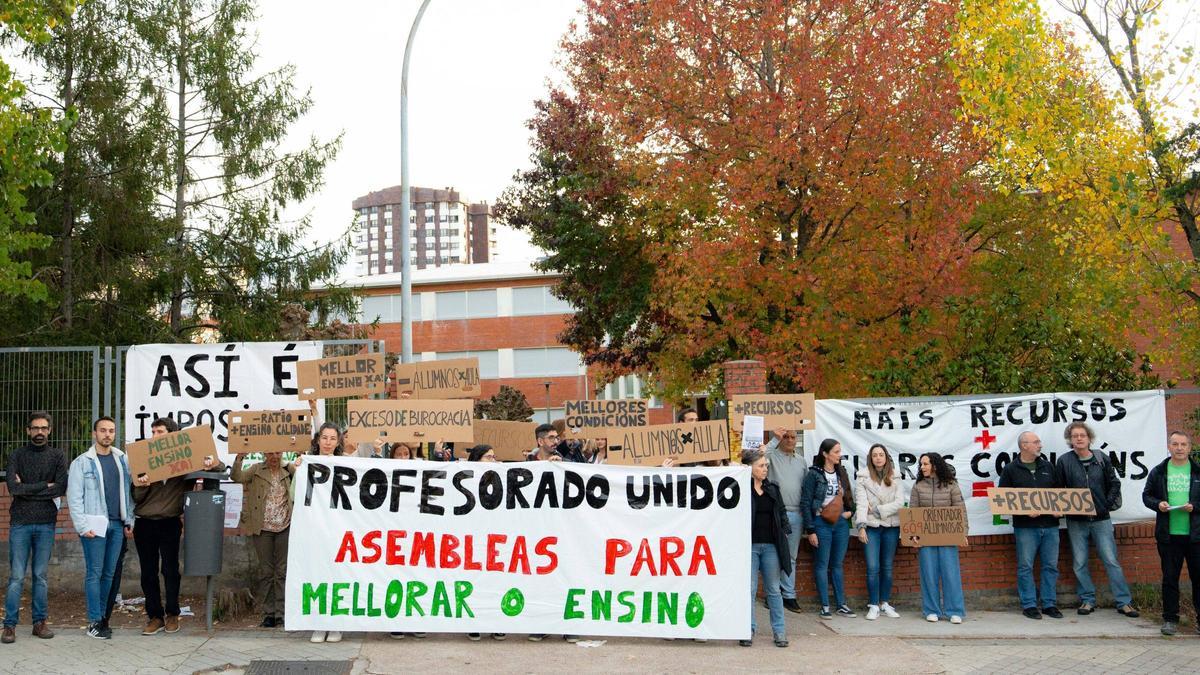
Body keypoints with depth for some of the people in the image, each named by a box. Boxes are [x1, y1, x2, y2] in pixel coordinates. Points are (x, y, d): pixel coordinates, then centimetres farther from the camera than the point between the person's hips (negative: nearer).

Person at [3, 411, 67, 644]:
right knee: (16, 577, -2)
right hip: (20, 523, -1)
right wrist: (44, 486, -8)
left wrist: (27, 489, -8)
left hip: (46, 523, 1)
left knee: (40, 576, 7)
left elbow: (61, 488, -8)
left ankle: (40, 622, 14)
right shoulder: (17, 455, 4)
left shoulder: (58, 456, 6)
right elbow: (13, 488, -10)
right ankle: (10, 625, 4)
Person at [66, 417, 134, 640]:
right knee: (95, 572, -3)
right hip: (94, 525, -4)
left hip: (117, 524, 4)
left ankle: (100, 615, 17)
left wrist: (129, 520, 6)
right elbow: (74, 497, -4)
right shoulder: (82, 462, 0)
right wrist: (82, 526, -10)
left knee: (109, 573, 8)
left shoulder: (122, 459, 12)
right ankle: (94, 622, 1)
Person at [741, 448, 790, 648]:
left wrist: (783, 532, 6)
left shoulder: (772, 488, 12)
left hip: (771, 545, 4)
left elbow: (782, 512, 18)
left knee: (773, 590, 9)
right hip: (749, 545, -4)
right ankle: (749, 630, 11)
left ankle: (779, 631, 15)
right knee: (749, 589, 1)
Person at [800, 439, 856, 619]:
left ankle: (841, 605, 16)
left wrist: (850, 511, 2)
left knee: (837, 565, 11)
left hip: (841, 523, 5)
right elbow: (805, 503, -9)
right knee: (822, 565, 1)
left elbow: (849, 496, 22)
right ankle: (825, 606, 7)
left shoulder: (841, 472, 10)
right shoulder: (813, 474, -8)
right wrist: (810, 530, -11)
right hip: (821, 523, -5)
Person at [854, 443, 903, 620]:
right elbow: (861, 503, -7)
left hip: (891, 527, 3)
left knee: (887, 567, 9)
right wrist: (861, 526, -16)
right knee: (873, 568, -6)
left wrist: (878, 510, -11)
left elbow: (900, 502, -2)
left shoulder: (894, 478, 7)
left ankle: (885, 603, 19)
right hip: (871, 527, -2)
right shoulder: (863, 478, 0)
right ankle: (873, 606, 2)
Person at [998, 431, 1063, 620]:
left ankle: (1050, 604, 14)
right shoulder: (1010, 469, 1)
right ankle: (1029, 605, 7)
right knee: (1025, 567, -1)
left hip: (1050, 525, 4)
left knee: (1051, 566, 6)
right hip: (1025, 526, -4)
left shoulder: (1047, 467, 14)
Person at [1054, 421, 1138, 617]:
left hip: (1101, 519, 0)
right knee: (1079, 564, 5)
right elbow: (1058, 490, 3)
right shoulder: (1064, 461, -1)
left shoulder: (1102, 460, 2)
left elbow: (1114, 484, 9)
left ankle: (1124, 602, 7)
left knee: (1111, 561, 1)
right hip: (1076, 521, 0)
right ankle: (1087, 600, 17)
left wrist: (1108, 504, -1)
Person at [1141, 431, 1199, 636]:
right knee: (1170, 578, 7)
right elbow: (1146, 495, 12)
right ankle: (1170, 618, 15)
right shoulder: (1158, 472, 7)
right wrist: (1157, 504, -7)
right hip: (1168, 535, 1)